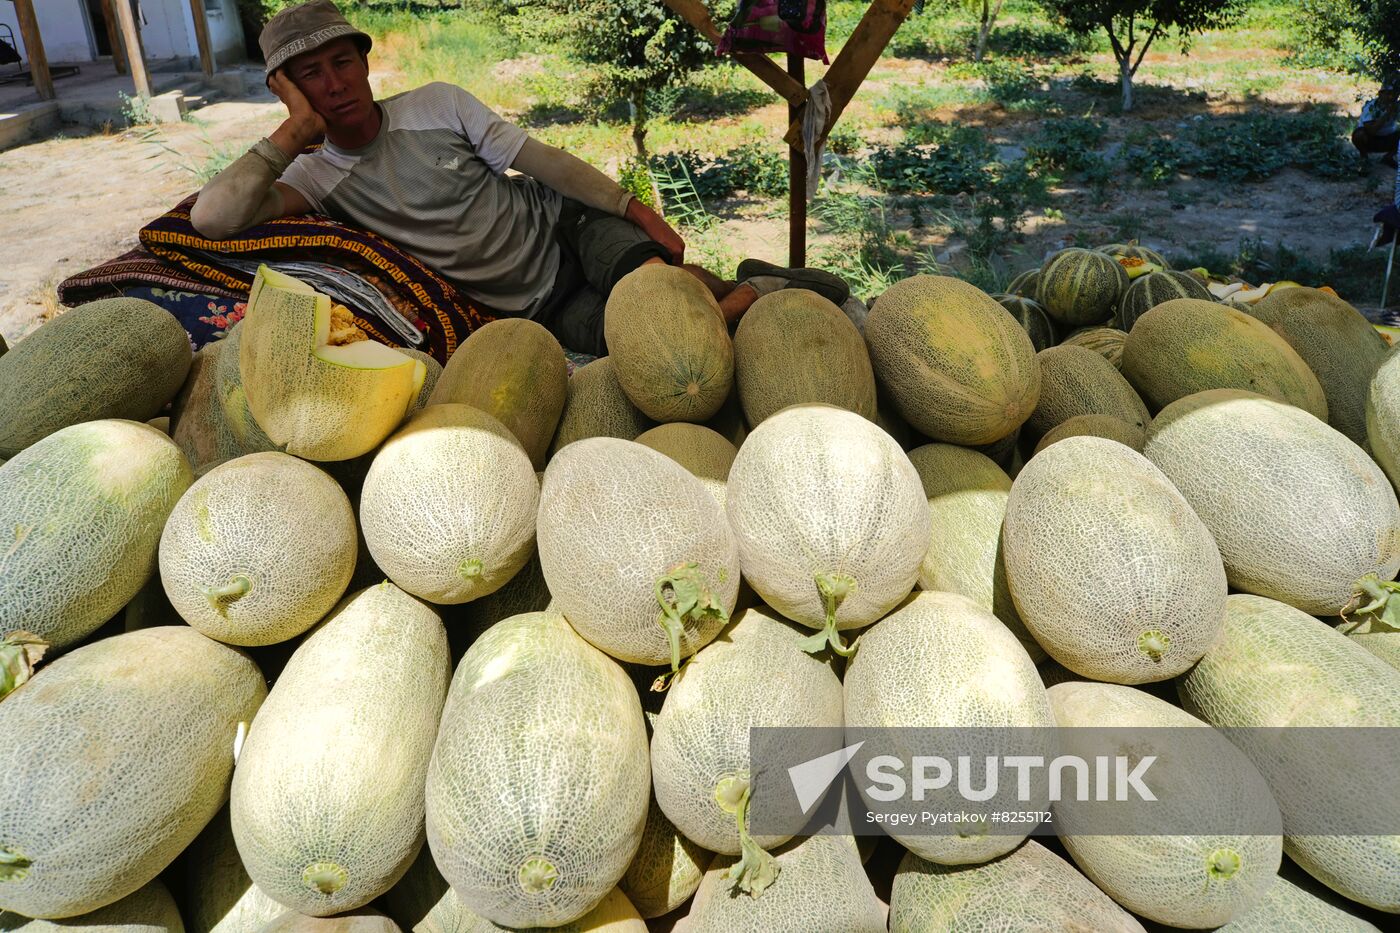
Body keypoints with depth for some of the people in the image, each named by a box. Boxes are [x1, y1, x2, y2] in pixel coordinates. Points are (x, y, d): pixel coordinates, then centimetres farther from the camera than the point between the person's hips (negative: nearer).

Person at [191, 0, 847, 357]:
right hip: (538, 308, -1)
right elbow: (211, 218, -19)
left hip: (567, 222, 1)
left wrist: (637, 211, -8)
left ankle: (753, 286, -4)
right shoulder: (317, 177, -4)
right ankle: (753, 294, -5)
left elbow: (541, 159, -3)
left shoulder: (437, 105, -2)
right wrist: (296, 129, -18)